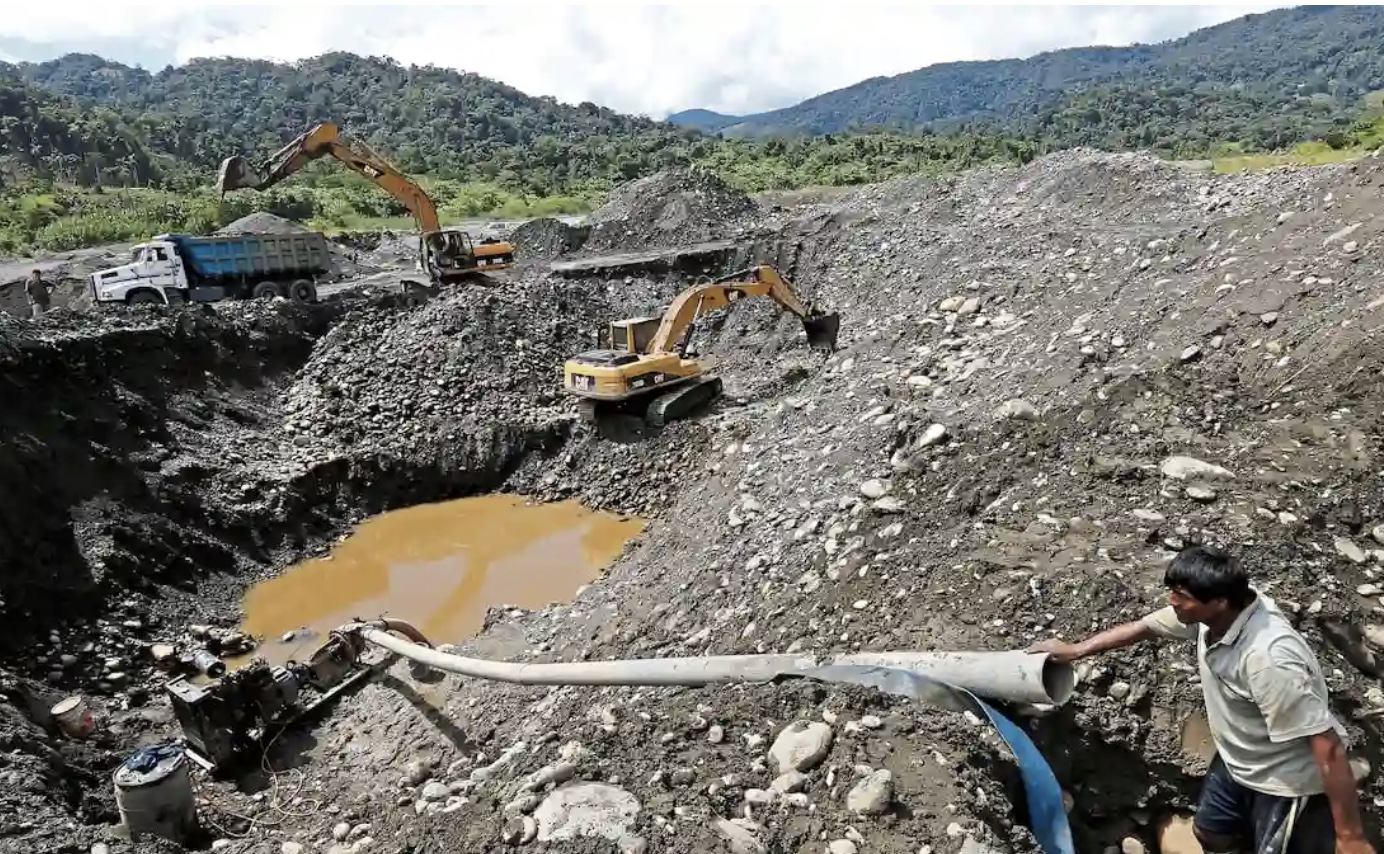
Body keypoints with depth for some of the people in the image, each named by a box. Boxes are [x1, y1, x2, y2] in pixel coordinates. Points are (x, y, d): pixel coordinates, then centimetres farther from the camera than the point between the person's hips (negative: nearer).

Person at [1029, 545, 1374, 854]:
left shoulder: (1268, 660, -40)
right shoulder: (1209, 612, -16)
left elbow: (1329, 748, -34)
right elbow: (1144, 627, 2)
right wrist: (1076, 650, 11)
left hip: (1287, 779, -8)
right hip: (1237, 760, 8)